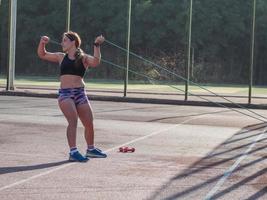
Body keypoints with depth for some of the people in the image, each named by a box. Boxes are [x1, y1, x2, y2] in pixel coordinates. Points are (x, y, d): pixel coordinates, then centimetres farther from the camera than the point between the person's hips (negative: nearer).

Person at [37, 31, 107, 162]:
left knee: (89, 123, 6)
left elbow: (95, 62, -15)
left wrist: (96, 46, -20)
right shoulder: (61, 57, 13)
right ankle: (73, 152, -25)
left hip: (80, 93, 0)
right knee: (73, 120, -21)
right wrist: (42, 43, 2)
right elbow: (42, 55, 19)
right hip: (65, 93, 0)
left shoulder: (83, 58, 5)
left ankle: (91, 149, 29)